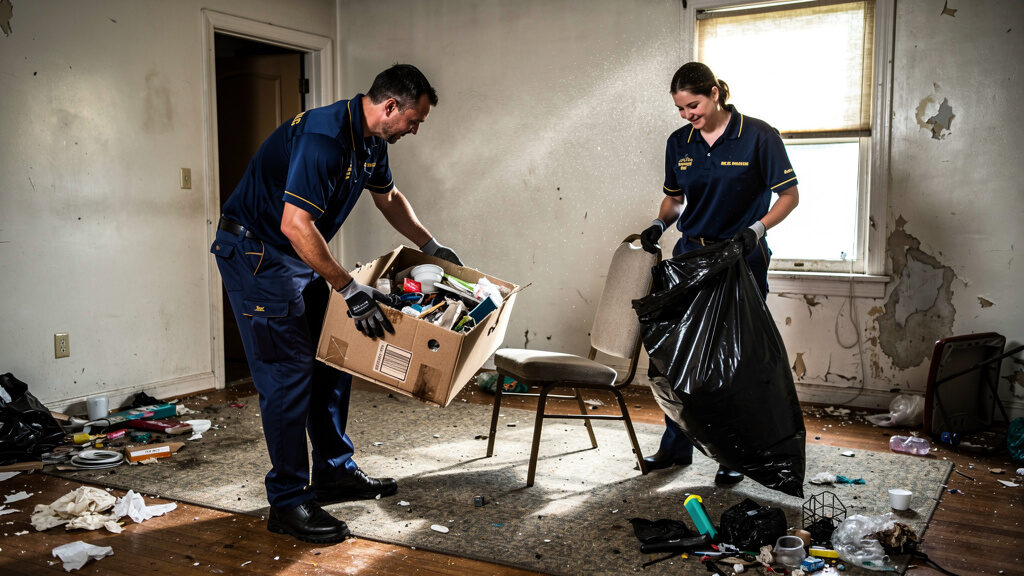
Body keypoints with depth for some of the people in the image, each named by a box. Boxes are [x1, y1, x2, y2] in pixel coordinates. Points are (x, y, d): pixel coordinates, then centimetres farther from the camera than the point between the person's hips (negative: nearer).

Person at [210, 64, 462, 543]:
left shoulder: (371, 141, 3)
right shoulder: (323, 137, -28)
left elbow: (388, 196, 22)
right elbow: (296, 225, -33)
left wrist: (430, 246, 21)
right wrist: (349, 289, -31)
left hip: (300, 255, 10)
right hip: (256, 255, -10)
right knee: (289, 372, -10)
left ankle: (335, 472, 24)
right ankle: (287, 502, 0)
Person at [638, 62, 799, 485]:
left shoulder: (758, 136, -8)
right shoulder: (679, 143, 6)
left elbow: (789, 195, -6)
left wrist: (756, 230, -21)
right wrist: (659, 224, -3)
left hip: (741, 260, -4)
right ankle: (676, 445, 20)